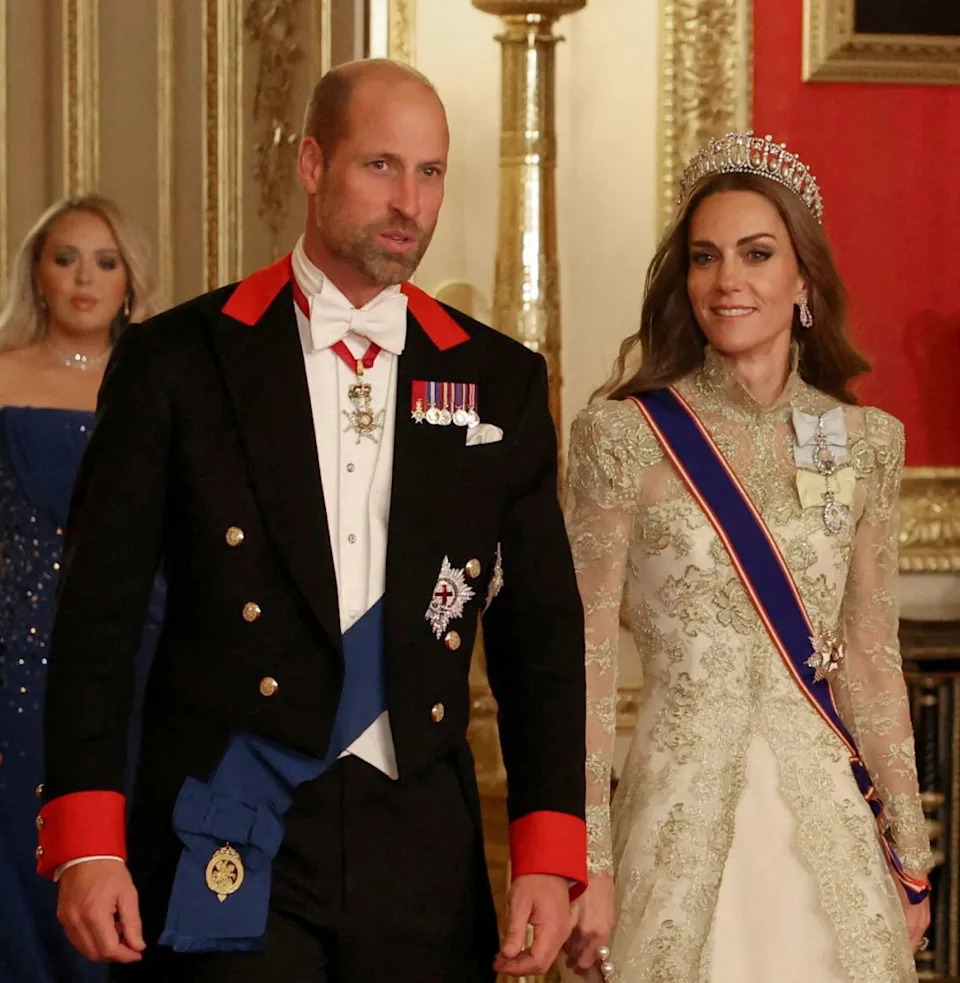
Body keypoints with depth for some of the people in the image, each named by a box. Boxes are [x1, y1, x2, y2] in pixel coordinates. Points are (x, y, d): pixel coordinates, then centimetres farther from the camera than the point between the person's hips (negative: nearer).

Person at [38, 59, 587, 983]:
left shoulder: (499, 380, 8)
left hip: (421, 853, 3)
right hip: (229, 848, -2)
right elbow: (99, 613, -1)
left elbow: (540, 632, 9)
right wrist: (85, 843, -9)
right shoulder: (176, 361, 1)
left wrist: (548, 854, 0)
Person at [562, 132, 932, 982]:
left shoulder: (866, 441, 5)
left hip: (827, 813, 3)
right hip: (683, 813, -3)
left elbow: (870, 657, 9)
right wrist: (588, 863, -10)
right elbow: (588, 658, -6)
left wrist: (910, 851, 9)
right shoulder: (624, 436, -6)